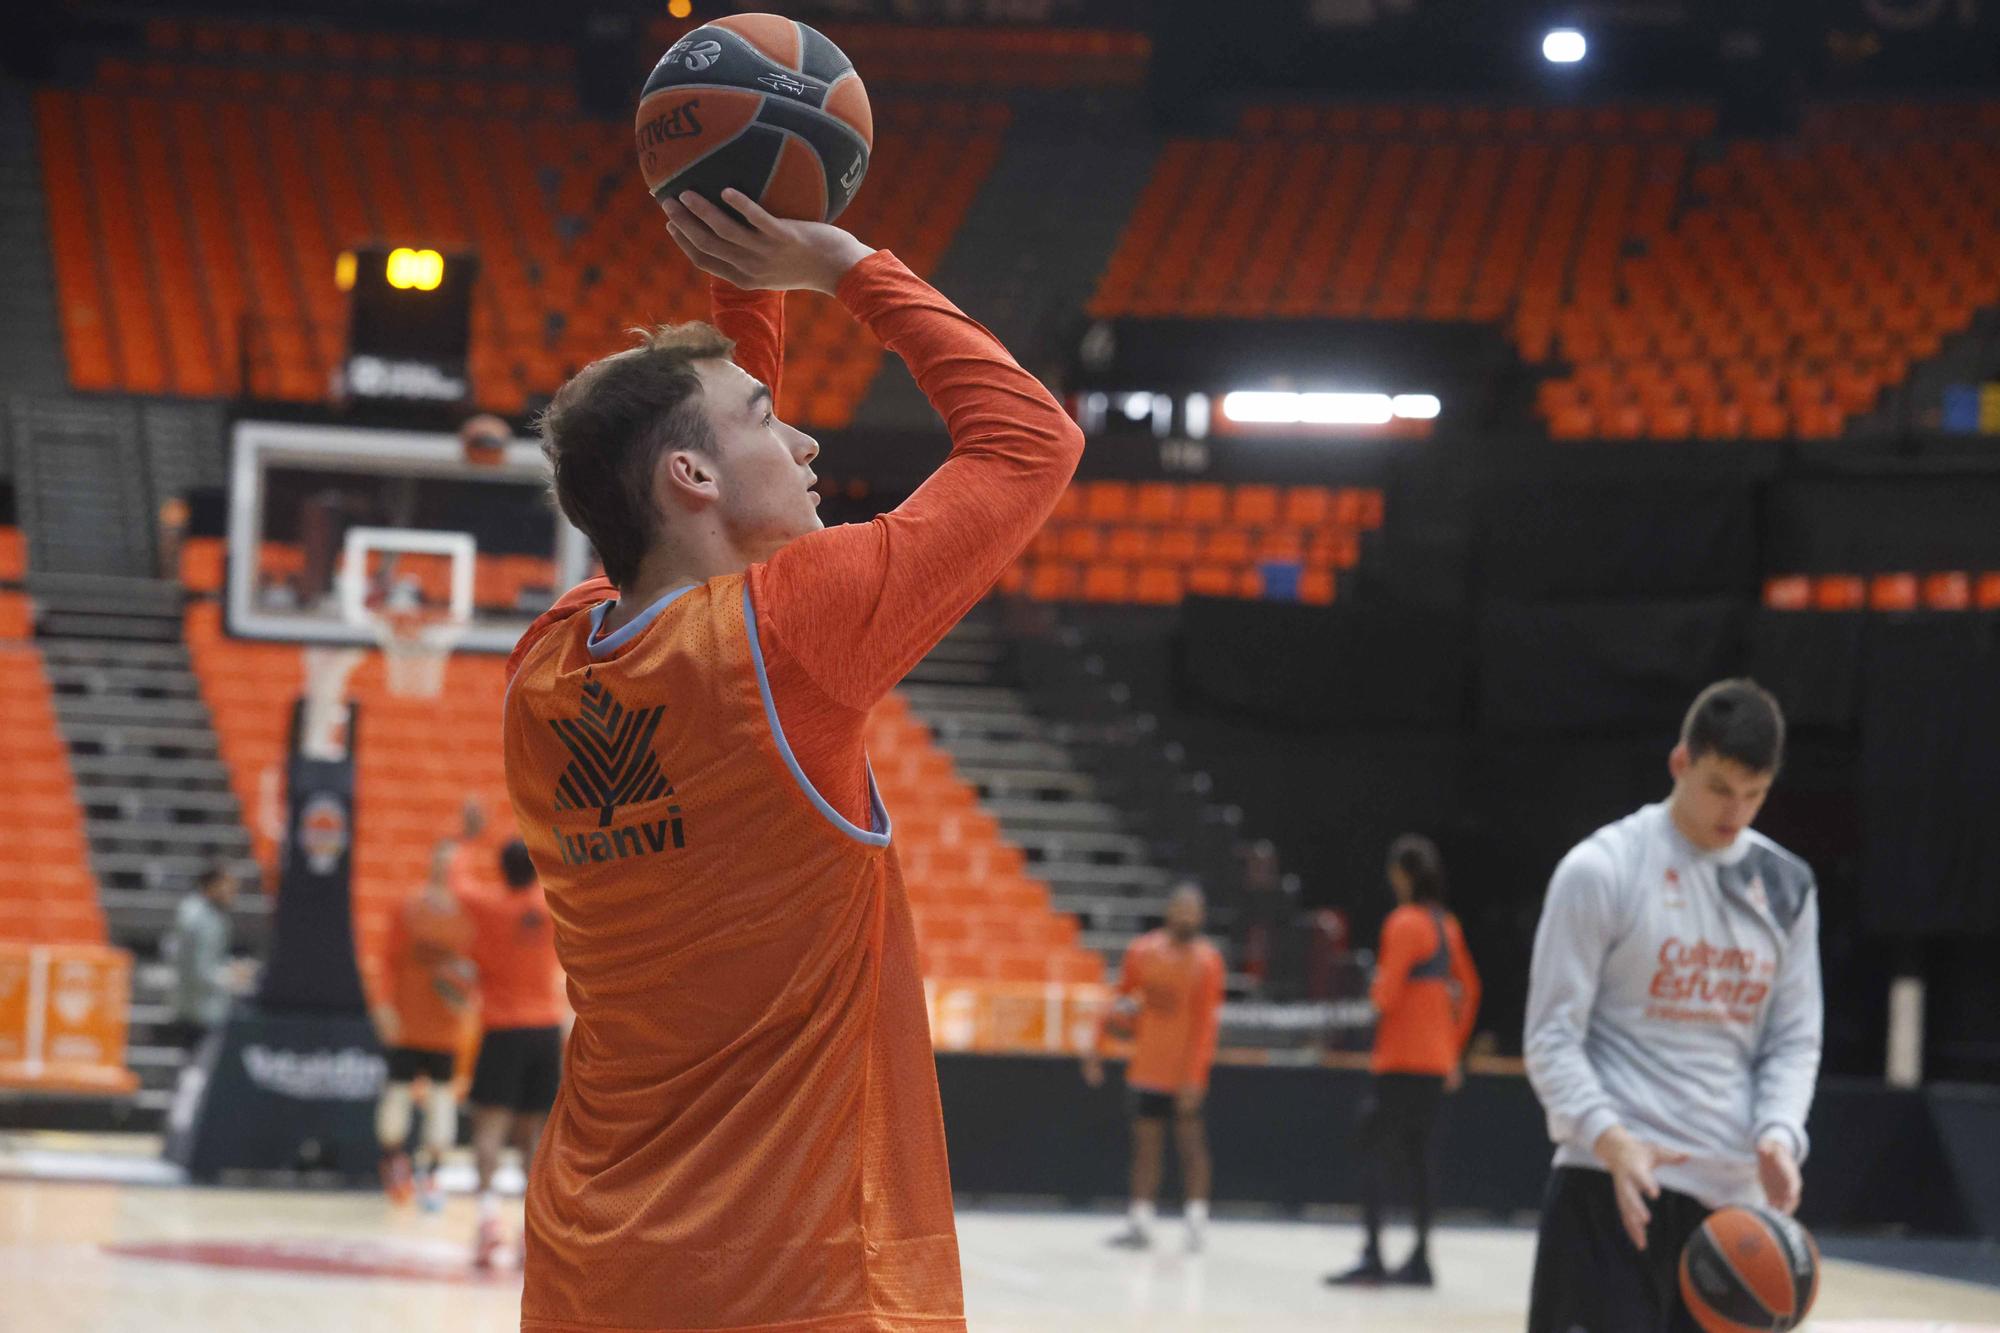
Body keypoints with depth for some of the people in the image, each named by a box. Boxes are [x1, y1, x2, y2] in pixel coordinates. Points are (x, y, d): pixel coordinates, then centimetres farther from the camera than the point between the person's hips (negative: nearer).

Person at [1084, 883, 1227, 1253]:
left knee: (1190, 1142, -1)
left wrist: (1193, 1076, -18)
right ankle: (1140, 1223, 12)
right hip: (1147, 1066, 4)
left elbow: (1205, 1023, -12)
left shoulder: (1206, 961, -8)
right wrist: (1098, 1049, 9)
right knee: (1146, 1144, 7)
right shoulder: (1143, 951, 4)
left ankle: (1197, 1222, 4)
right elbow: (1118, 1003, 13)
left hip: (1185, 1073, -4)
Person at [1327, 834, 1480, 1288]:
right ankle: (1420, 1259, 11)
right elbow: (1469, 990, 19)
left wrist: (1377, 987, 6)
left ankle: (1372, 1258, -15)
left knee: (1373, 1153, -8)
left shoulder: (1405, 923, -12)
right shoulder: (1447, 925, 12)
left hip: (1401, 1062, -8)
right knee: (1418, 1157, 11)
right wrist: (1454, 1050, 22)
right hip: (1438, 1062, 8)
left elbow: (1386, 994, -18)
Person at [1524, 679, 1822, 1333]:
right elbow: (1552, 1038, -7)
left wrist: (1778, 1136, -8)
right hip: (1610, 1185, -5)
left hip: (1733, 1197, 5)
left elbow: (1795, 1039, 13)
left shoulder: (1786, 887, 11)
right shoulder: (1601, 869, -5)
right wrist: (1612, 1140, -23)